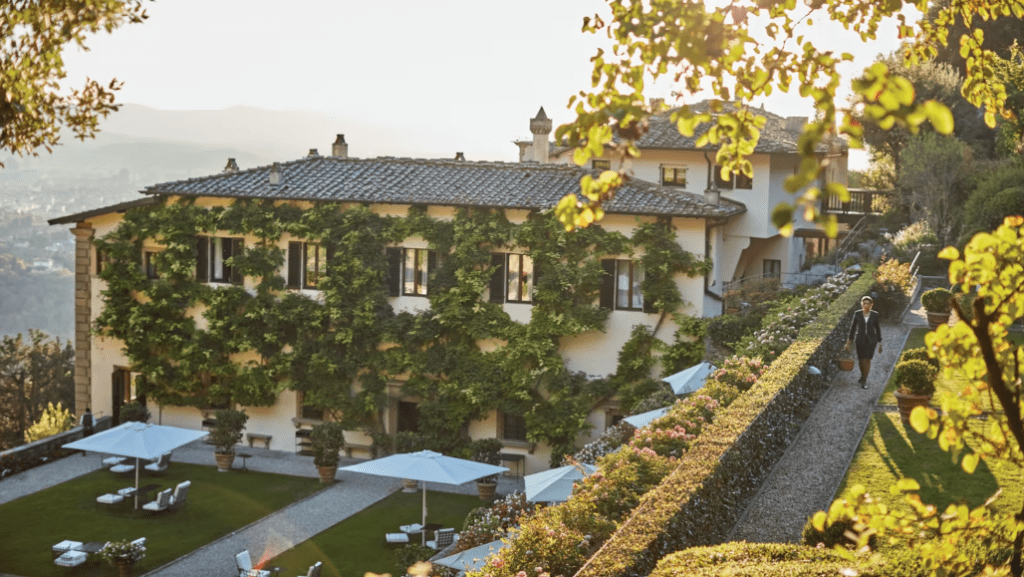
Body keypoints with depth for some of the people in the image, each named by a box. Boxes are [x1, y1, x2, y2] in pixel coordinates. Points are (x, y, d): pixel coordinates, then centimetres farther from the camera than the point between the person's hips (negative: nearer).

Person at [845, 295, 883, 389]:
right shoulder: (857, 314, -4)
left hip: (871, 340, -1)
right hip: (860, 339, 1)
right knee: (861, 360, 6)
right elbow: (853, 328, 1)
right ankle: (863, 376, 35)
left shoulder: (875, 315, -4)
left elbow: (878, 329, 2)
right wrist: (849, 342, -2)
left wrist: (880, 344, 3)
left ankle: (864, 381, 1)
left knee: (868, 360, -7)